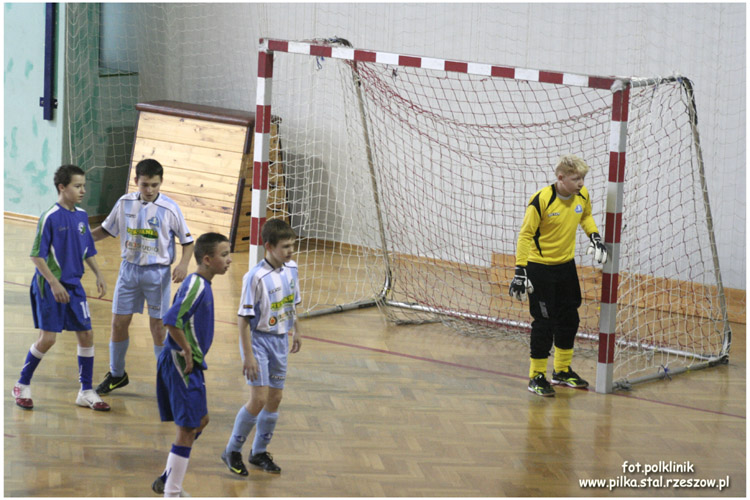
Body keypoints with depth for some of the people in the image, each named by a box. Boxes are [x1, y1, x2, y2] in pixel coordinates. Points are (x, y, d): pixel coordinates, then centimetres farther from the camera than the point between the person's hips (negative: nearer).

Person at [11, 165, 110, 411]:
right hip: (50, 286, -6)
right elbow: (37, 255, -14)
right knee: (48, 338, -7)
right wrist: (54, 284, -20)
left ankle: (86, 392, 14)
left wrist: (98, 276, 8)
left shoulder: (82, 216, 6)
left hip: (74, 285, 6)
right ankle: (22, 386, 12)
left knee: (86, 335, 4)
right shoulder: (50, 217, -14)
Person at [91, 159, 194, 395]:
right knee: (119, 323, 7)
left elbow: (187, 241, -4)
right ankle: (116, 375, 25)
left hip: (157, 272, -3)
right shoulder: (125, 203, -2)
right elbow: (107, 229, 12)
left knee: (158, 327, 0)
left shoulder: (169, 209, -11)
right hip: (129, 268, 3)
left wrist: (183, 264, -21)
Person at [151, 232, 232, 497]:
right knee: (188, 428, -3)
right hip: (182, 364, -10)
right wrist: (187, 352, -21)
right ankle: (172, 492, 5)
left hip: (189, 364, 10)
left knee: (200, 420, 19)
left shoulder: (201, 284, 11)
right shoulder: (196, 286, -20)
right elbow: (171, 320, -28)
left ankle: (168, 480, 29)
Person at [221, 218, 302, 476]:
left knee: (275, 399, 11)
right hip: (258, 339, -7)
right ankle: (232, 451, 7)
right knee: (259, 399, -11)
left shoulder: (291, 269, -1)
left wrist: (296, 332, 21)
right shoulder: (256, 277, -23)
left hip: (280, 340, 7)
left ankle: (260, 452, 27)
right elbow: (243, 318, -20)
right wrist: (248, 355, -20)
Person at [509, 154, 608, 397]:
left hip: (566, 265, 7)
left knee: (569, 318, 15)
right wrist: (520, 270, -20)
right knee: (544, 322, -6)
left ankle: (562, 371, 32)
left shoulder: (582, 195, -5)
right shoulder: (541, 200, -23)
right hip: (539, 267, -7)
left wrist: (594, 235, 2)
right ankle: (537, 377, 8)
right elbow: (525, 235, -18)